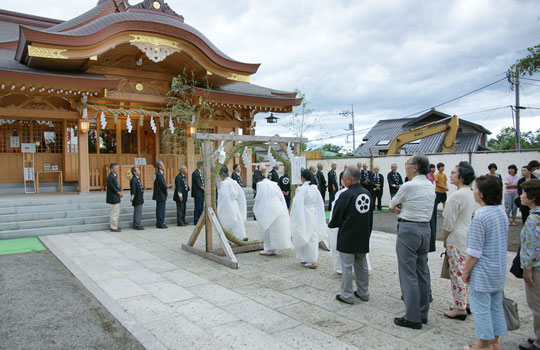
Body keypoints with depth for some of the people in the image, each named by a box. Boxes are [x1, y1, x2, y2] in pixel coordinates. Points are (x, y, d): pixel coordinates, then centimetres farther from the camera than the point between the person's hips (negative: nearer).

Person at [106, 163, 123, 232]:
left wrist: (120, 192, 2)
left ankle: (115, 226, 26)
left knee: (116, 213, 17)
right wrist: (118, 192, -13)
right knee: (115, 213, -4)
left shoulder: (114, 176, 13)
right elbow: (112, 187, -22)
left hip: (116, 198, 10)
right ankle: (114, 227, 4)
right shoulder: (110, 177, -17)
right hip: (113, 197, -10)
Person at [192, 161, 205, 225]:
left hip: (202, 193, 9)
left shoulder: (200, 173, 16)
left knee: (201, 208, 11)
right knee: (198, 208, -4)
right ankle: (196, 221, 2)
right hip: (197, 194, -9)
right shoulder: (195, 173, -14)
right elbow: (199, 184, -17)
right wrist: (204, 189, -8)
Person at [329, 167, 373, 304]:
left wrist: (330, 224, 8)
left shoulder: (346, 195, -18)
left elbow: (336, 217, -13)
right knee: (362, 266, 17)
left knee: (347, 267, 3)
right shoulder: (367, 194, 4)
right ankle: (363, 293, 27)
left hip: (347, 237, -7)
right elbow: (370, 217, 13)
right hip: (363, 237, 7)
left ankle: (347, 296, 10)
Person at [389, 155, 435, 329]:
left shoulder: (409, 186, -14)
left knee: (408, 274, -2)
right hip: (426, 228, 8)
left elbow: (391, 205, -1)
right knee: (422, 272, 14)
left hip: (409, 229, -8)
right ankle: (423, 313, 23)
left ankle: (412, 318, 4)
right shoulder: (431, 186, 11)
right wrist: (403, 208, 3)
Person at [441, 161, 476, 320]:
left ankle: (460, 308, 9)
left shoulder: (456, 196, -20)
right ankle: (466, 303, 29)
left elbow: (449, 222, -17)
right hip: (468, 236, 9)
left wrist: (444, 239, -2)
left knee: (457, 273, 0)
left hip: (456, 239, -9)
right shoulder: (470, 193, 9)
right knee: (465, 272, 18)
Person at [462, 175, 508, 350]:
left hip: (483, 272, -9)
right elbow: (505, 243, 16)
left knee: (481, 308, 4)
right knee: (496, 306, 17)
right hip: (499, 270, 9)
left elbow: (474, 251, -21)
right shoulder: (502, 214, 5)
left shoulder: (480, 215, -22)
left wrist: (466, 270, -10)